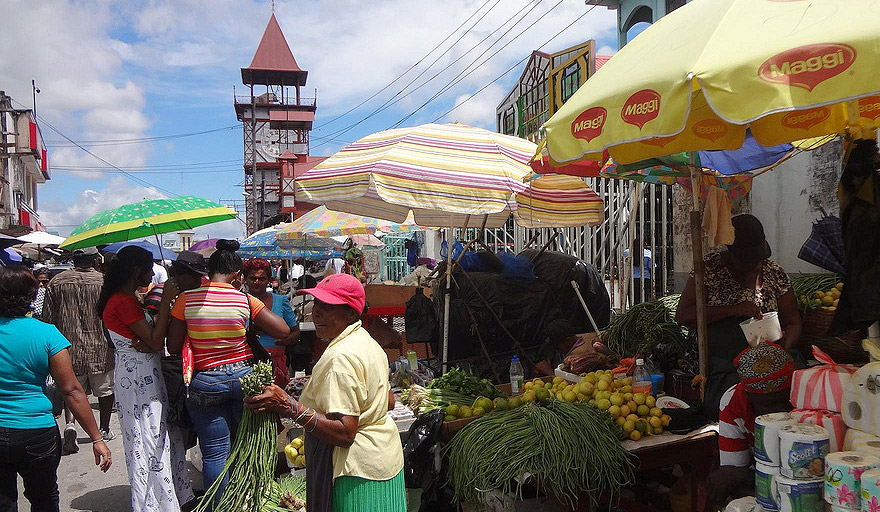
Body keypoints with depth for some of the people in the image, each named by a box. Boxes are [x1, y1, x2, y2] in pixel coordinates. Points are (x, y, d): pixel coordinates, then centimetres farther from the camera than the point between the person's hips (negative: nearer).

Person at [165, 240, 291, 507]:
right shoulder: (245, 300, -9)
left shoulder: (186, 299, -8)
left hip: (205, 383, -1)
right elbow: (284, 331, -6)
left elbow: (173, 347, -3)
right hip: (243, 376, 1)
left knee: (215, 453, 9)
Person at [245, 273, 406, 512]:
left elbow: (344, 433, -27)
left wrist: (288, 406, -29)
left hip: (358, 470, -10)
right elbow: (389, 401, 15)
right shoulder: (368, 342, 7)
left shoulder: (341, 357, -23)